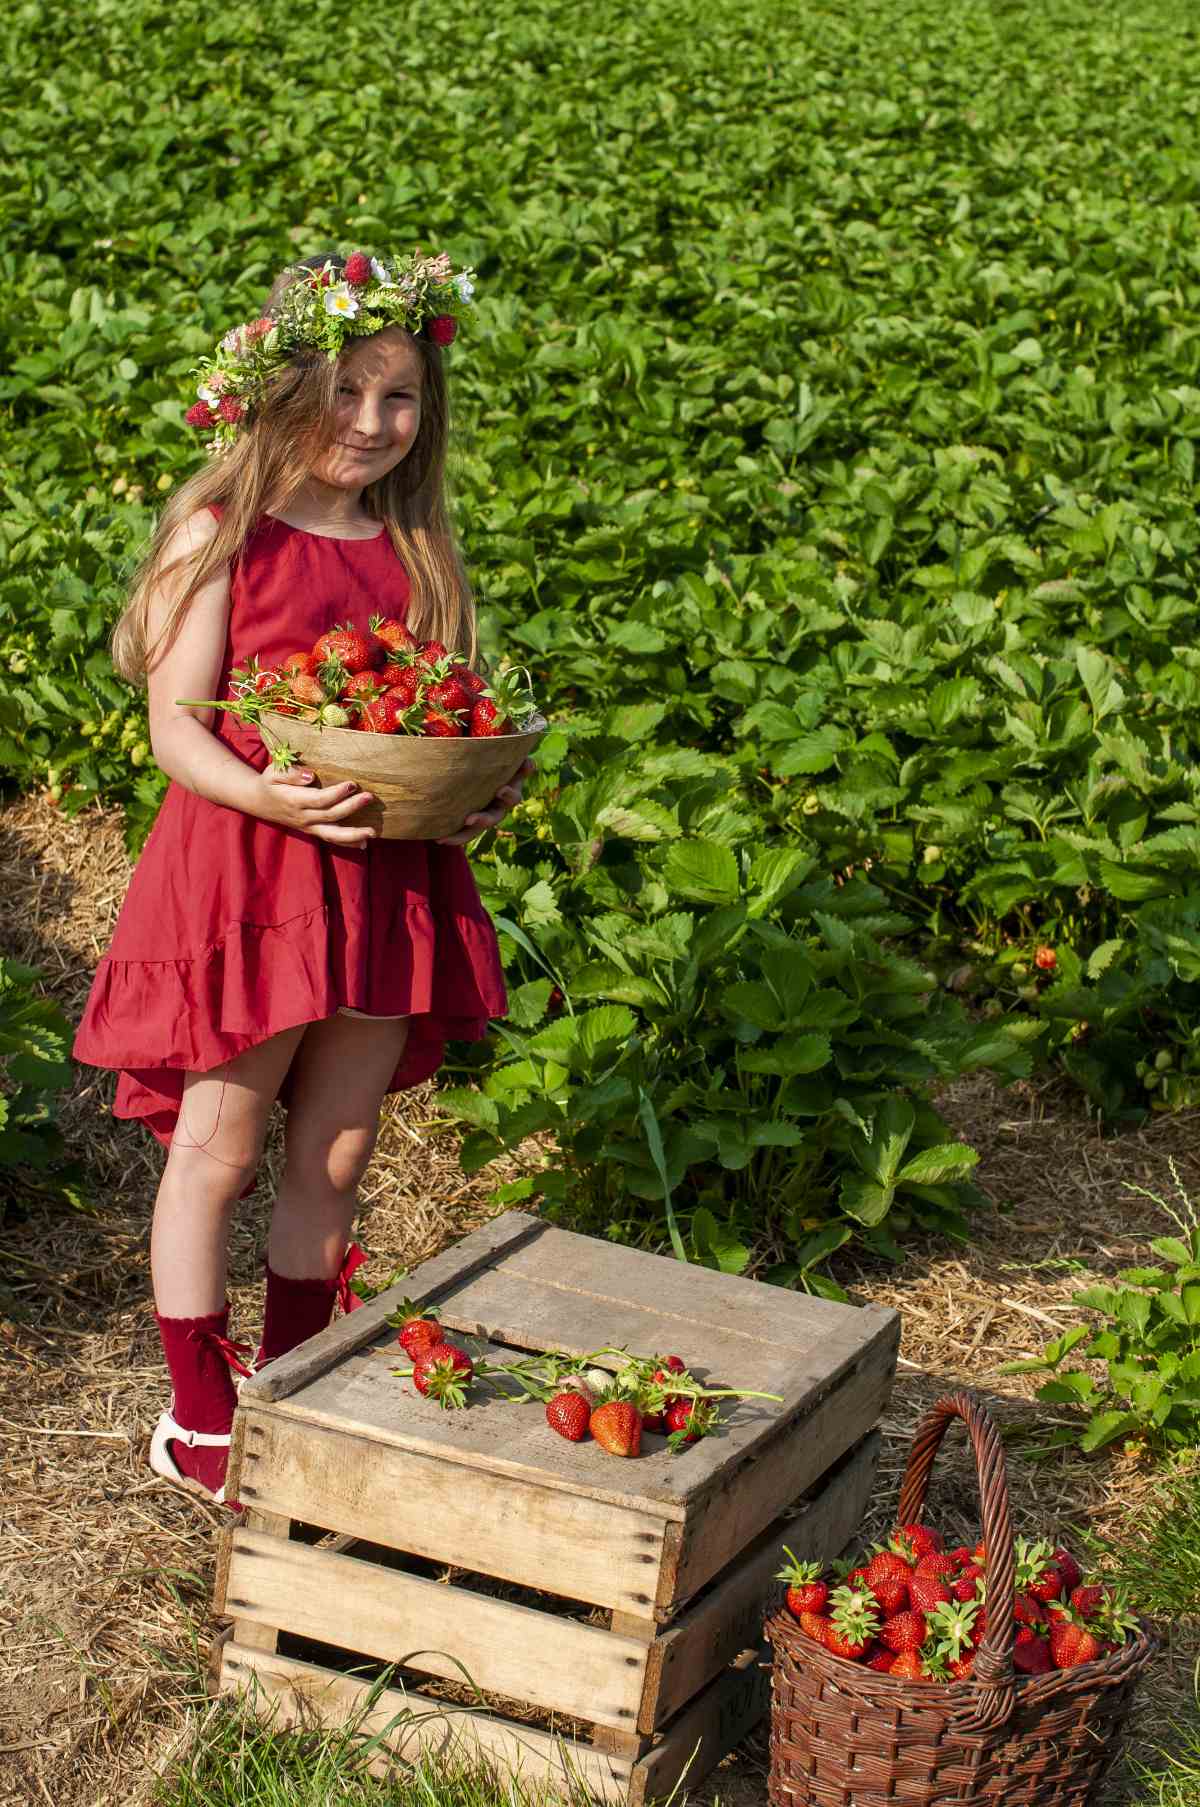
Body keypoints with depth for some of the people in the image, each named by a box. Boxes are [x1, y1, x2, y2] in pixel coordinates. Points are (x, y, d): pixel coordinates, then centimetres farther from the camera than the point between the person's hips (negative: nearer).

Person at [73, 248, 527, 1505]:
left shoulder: (414, 546, 9)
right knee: (218, 1150, 4)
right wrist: (264, 794, -28)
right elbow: (175, 723, -10)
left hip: (386, 873, 5)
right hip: (246, 869, -5)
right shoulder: (221, 533, -7)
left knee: (336, 1152, 13)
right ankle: (197, 1419, 18)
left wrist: (482, 791, -7)